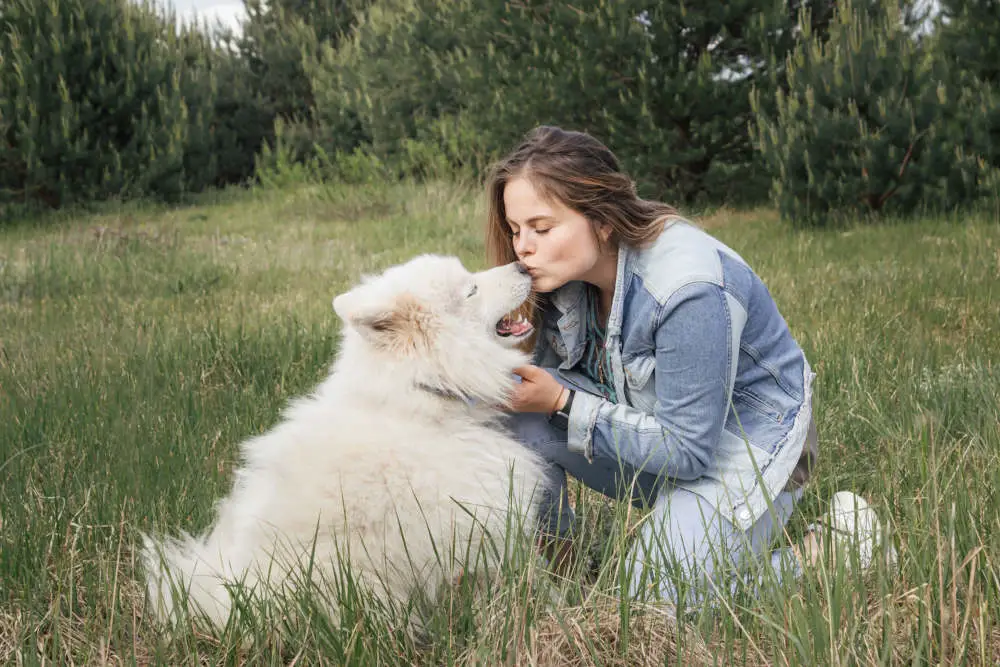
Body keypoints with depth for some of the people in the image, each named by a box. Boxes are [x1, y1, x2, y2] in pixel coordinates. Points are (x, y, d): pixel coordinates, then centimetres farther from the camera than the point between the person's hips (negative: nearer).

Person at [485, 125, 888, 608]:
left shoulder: (690, 292, -32)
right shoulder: (566, 270, -11)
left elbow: (687, 449, -27)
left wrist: (563, 403, -27)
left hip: (739, 448, -6)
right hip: (654, 426, 7)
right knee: (519, 418, -17)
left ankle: (824, 552, 1)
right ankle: (554, 565, 3)